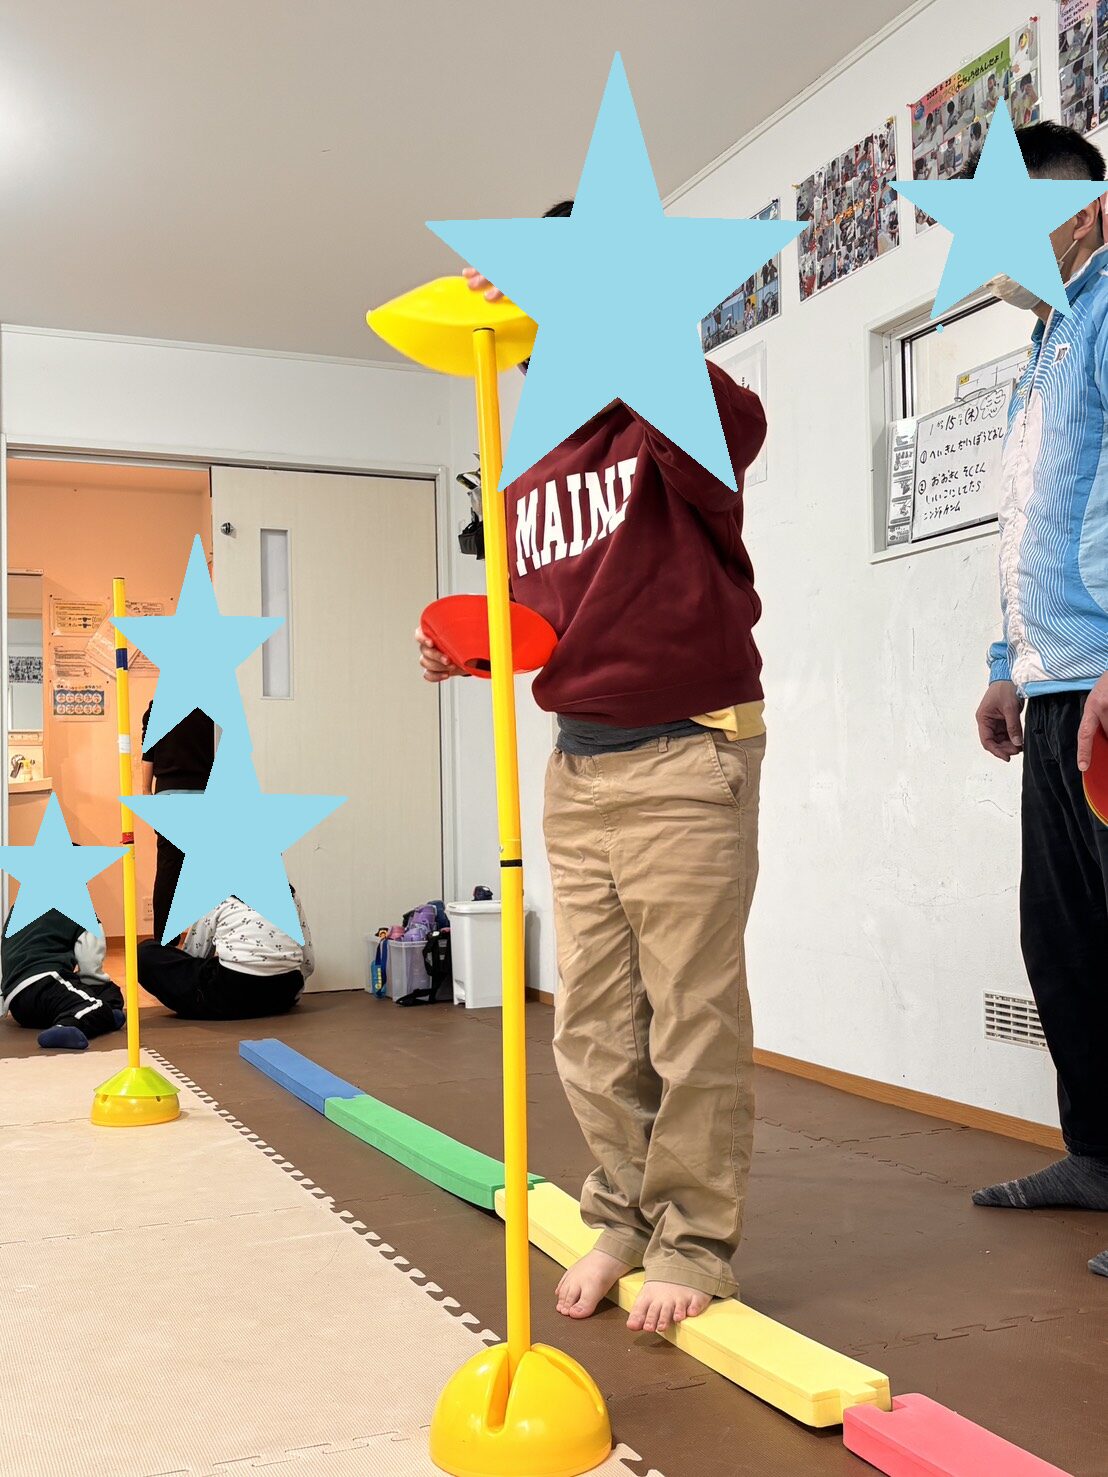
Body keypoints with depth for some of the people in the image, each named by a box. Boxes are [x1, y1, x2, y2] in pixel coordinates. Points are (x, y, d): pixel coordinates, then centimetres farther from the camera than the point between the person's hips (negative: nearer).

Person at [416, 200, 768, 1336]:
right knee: (590, 1029, 11)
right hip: (576, 767, 7)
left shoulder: (663, 434, -4)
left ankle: (693, 1243, 14)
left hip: (686, 762, -6)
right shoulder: (527, 487, 15)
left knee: (692, 1022, 0)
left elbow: (733, 426, -29)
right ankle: (622, 1217, 26)